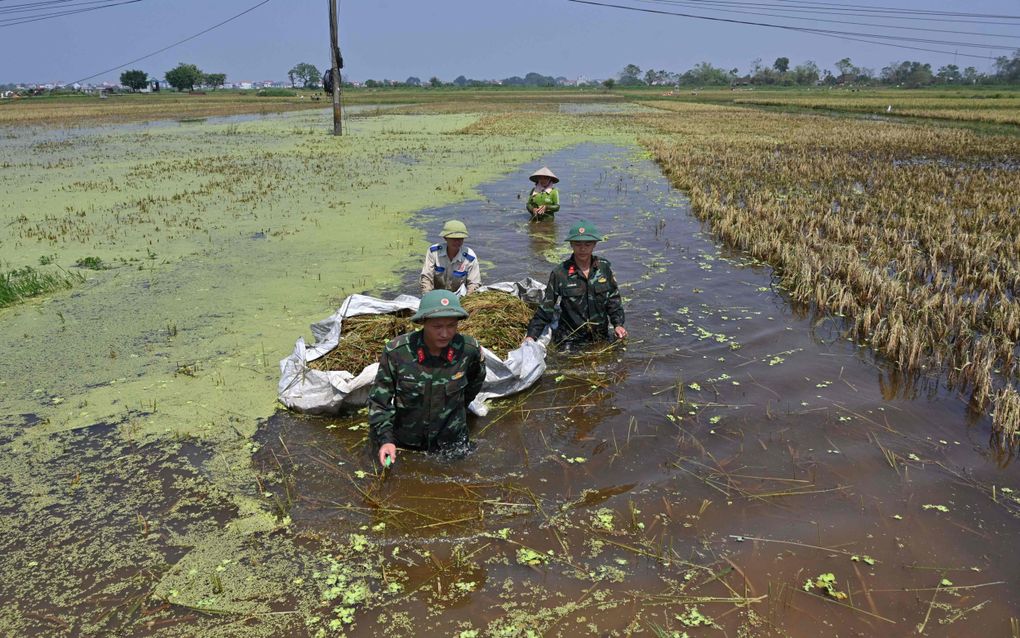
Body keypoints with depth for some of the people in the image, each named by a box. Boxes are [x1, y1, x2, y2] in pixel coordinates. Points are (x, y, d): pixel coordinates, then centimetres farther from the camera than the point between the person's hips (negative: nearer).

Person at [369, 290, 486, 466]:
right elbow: (379, 400, -13)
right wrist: (385, 439, -23)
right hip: (406, 444, -1)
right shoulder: (395, 352, -24)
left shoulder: (469, 349, -19)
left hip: (453, 443, 1)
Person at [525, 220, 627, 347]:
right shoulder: (559, 273, -10)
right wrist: (531, 335, -14)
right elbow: (545, 309, -7)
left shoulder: (604, 267, -1)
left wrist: (618, 324, -6)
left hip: (601, 338, 3)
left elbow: (613, 299, 8)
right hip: (570, 341, -3)